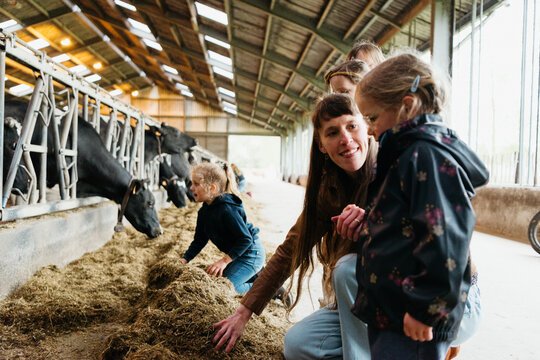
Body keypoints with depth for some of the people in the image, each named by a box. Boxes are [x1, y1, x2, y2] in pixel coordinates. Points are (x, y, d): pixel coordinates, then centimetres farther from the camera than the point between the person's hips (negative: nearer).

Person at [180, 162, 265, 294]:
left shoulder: (227, 209, -28)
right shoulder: (204, 211, 1)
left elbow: (245, 239, -27)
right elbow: (199, 240, 5)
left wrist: (225, 260, -27)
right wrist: (184, 260, -6)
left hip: (250, 253, -10)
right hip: (236, 253, 10)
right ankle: (257, 273, 23)